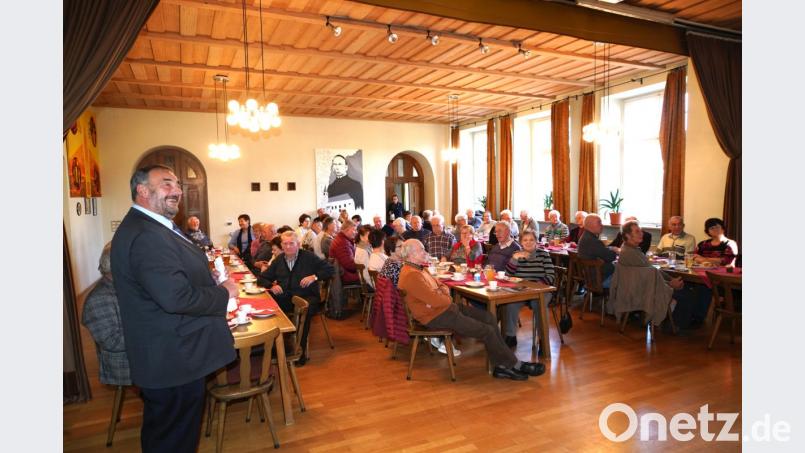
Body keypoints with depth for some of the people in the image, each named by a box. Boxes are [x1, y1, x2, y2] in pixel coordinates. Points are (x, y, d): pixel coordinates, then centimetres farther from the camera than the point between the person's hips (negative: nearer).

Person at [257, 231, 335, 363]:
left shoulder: (309, 257, 3)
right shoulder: (279, 260, 15)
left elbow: (330, 269, 1)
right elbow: (261, 278, 19)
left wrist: (314, 277, -13)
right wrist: (271, 285, -2)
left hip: (306, 297, -4)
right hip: (284, 297, 4)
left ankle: (300, 351, -23)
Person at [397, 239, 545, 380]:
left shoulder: (418, 268, 11)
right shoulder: (411, 275, -23)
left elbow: (437, 283, 23)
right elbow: (435, 300, -29)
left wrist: (444, 290, -1)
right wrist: (448, 299, -7)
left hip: (447, 307, 11)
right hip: (437, 316, -11)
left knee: (488, 317, 3)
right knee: (487, 331, -12)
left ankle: (502, 366, 5)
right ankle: (514, 365, 8)